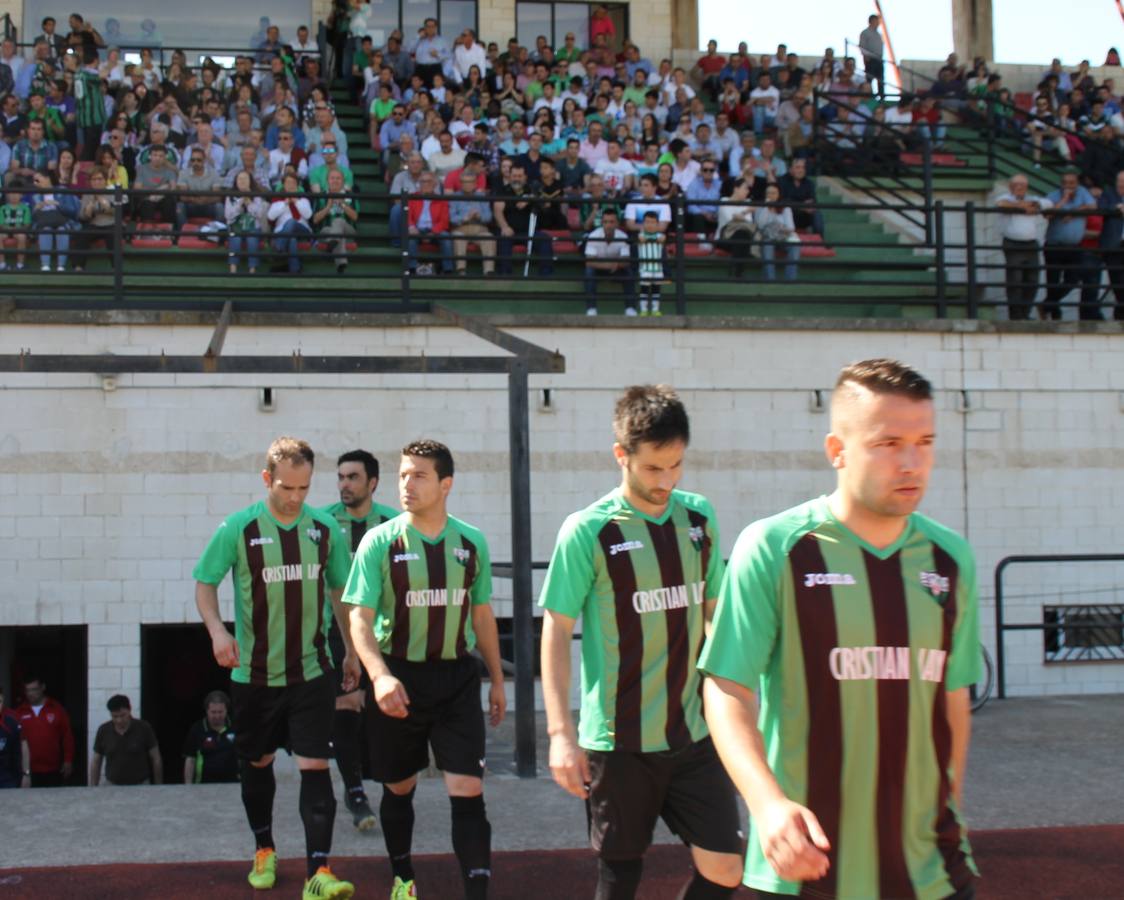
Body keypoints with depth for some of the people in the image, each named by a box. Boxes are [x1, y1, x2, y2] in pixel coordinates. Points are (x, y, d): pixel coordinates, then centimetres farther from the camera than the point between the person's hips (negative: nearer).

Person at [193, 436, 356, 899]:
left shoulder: (325, 528, -1)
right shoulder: (238, 528, -8)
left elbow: (341, 591, 11)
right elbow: (205, 582, -1)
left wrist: (352, 651, 12)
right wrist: (217, 630, -18)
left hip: (311, 672, 0)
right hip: (254, 673, 0)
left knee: (315, 766, -10)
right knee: (258, 763, 15)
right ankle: (264, 850, 37)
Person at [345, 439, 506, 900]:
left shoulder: (472, 542, 1)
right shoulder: (380, 542, -8)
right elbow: (360, 619, -12)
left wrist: (496, 679, 14)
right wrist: (380, 676, -28)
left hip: (458, 677, 1)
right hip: (400, 679, -1)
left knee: (468, 791, -8)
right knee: (399, 788, 14)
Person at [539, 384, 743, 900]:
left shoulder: (699, 517, 4)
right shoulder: (587, 531, -10)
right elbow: (556, 632, -7)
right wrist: (560, 732, -14)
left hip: (693, 733, 4)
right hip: (619, 741, -4)